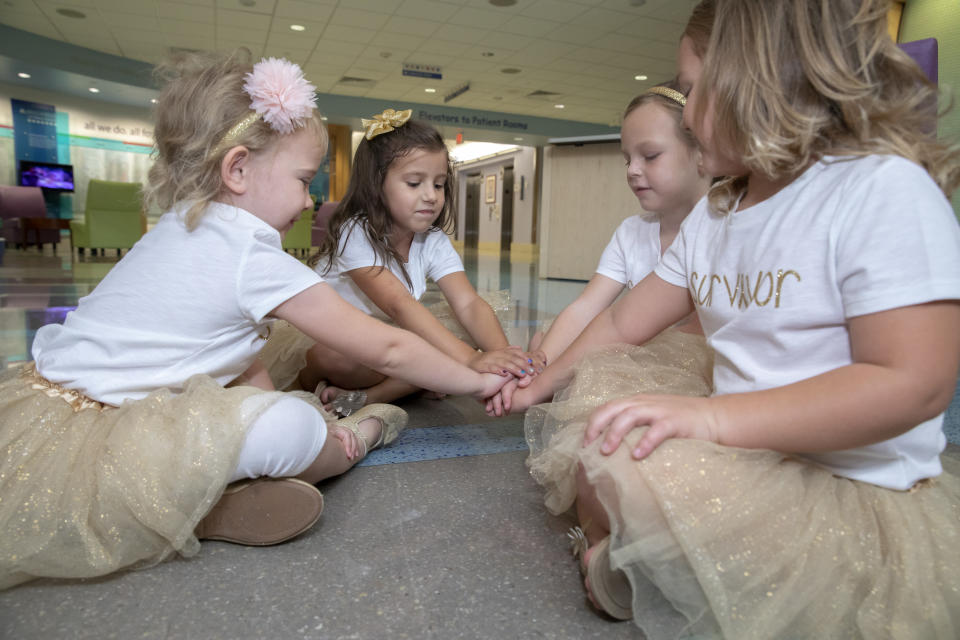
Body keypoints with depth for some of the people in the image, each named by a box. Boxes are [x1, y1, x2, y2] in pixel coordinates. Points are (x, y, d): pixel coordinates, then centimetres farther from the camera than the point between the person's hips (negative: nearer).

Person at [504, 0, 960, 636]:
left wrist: (713, 417, -32)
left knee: (623, 463, -31)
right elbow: (623, 324, 13)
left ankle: (613, 566, -1)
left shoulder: (886, 191, -16)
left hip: (867, 496, -7)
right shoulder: (712, 216, 9)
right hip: (747, 459, 8)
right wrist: (540, 385, 16)